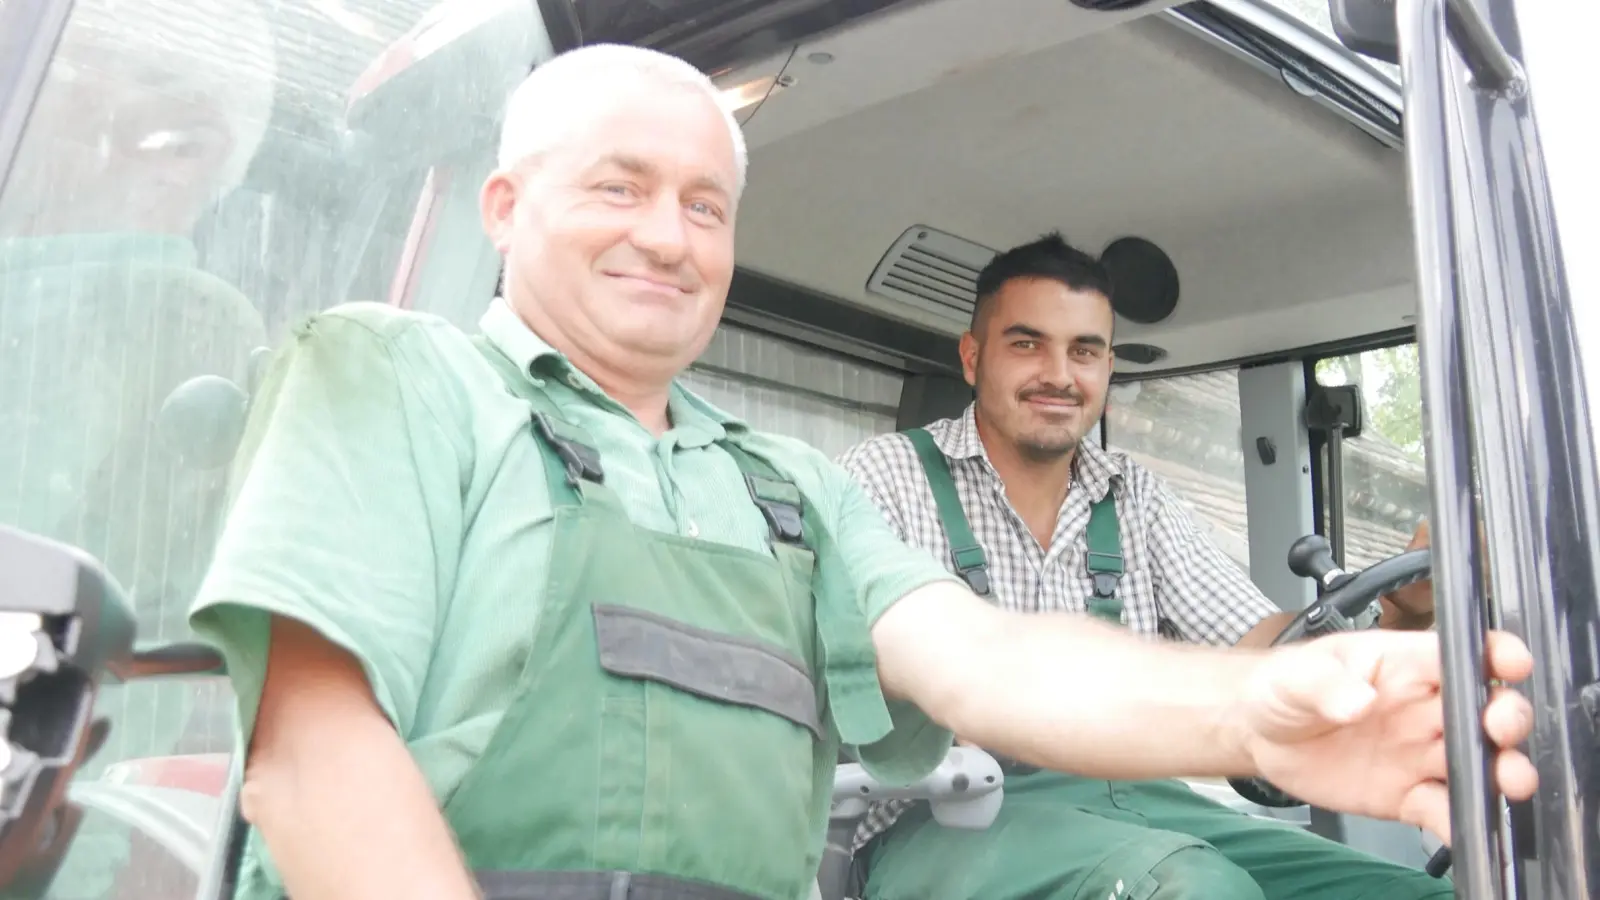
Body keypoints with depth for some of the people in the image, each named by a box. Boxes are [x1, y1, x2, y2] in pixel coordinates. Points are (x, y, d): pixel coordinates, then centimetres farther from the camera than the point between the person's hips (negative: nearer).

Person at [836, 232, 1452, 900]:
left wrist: (1402, 614, -11)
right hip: (948, 817, -5)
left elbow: (1266, 649, 9)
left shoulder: (1136, 498, 17)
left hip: (1131, 800, 5)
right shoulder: (885, 474, 2)